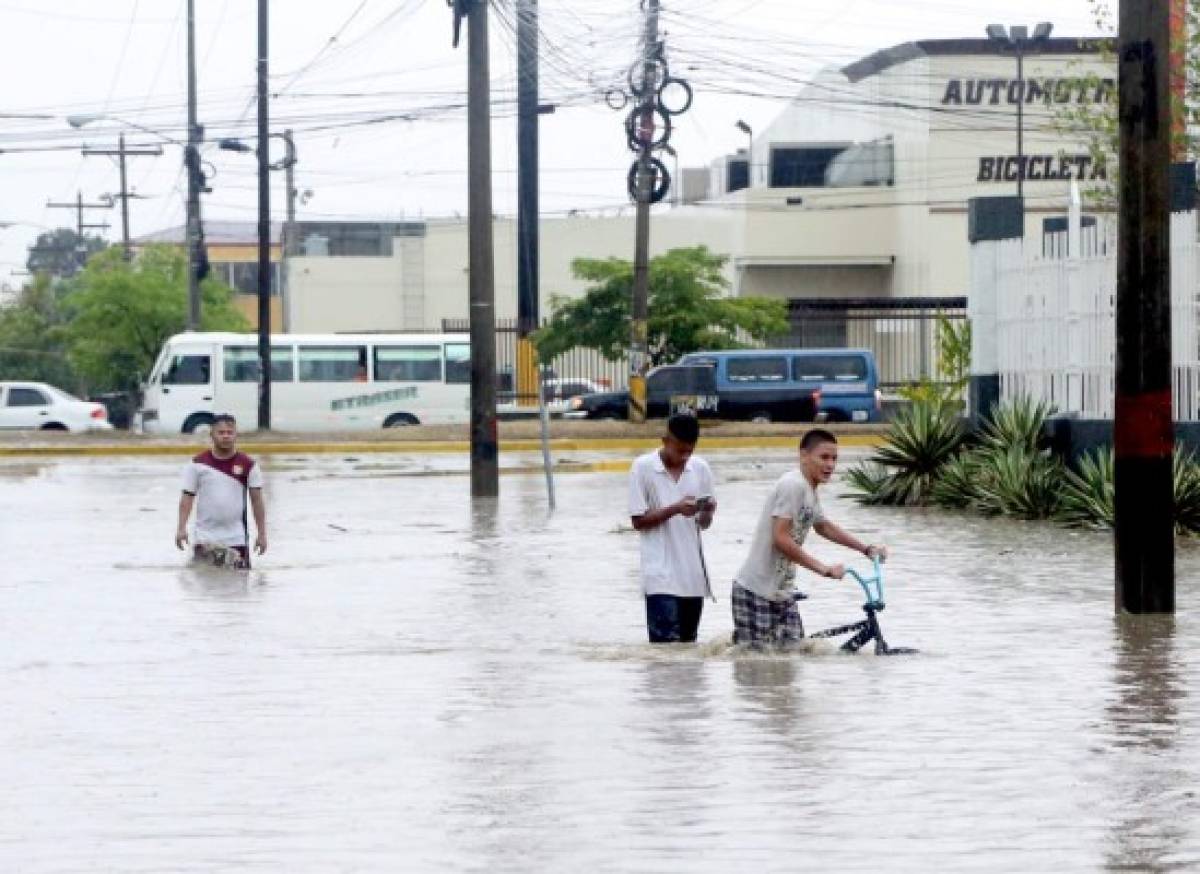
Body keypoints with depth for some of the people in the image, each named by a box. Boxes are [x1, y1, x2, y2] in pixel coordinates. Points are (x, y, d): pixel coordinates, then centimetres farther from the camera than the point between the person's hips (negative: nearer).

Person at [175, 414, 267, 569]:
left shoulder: (248, 465, -1)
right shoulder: (198, 463, -1)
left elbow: (256, 500, 2)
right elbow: (187, 497, 1)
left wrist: (262, 533, -1)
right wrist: (181, 528, -8)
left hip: (236, 538, 0)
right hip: (204, 537, 0)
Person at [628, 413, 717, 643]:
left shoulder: (700, 468, 5)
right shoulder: (643, 467, -6)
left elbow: (704, 523, 11)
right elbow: (639, 521, -6)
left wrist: (707, 511, -11)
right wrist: (675, 509, -18)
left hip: (693, 574, 5)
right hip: (661, 575, -5)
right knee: (666, 646, -12)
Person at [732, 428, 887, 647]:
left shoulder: (810, 490, 11)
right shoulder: (793, 485, -18)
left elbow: (823, 526, 31)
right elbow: (780, 539, -26)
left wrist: (866, 549, 27)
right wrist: (822, 568, -24)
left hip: (782, 591, 9)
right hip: (757, 591, -9)